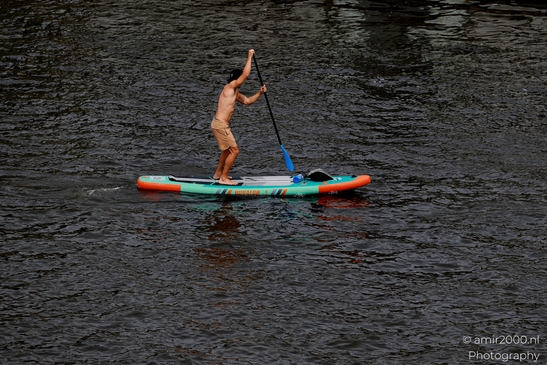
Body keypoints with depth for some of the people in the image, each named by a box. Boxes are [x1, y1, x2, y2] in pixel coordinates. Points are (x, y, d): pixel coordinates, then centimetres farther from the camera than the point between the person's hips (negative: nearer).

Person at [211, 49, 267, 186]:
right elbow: (246, 74, -20)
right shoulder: (230, 87, -12)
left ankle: (218, 173, 36)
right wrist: (250, 57, -13)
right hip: (220, 124, -10)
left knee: (228, 150, 25)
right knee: (234, 151, -7)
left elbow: (247, 101, 26)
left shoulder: (235, 93, 16)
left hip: (220, 124, 10)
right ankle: (223, 178, -3)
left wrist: (259, 93, 12)